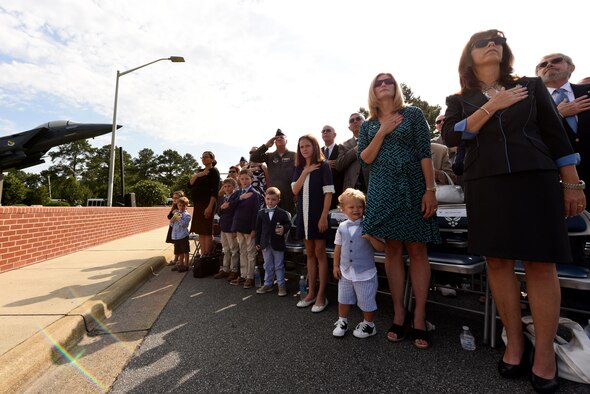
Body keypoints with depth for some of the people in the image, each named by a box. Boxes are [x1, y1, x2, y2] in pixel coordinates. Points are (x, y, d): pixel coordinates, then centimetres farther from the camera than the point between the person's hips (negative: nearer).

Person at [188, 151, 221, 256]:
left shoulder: (214, 171, -3)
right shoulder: (200, 172, 20)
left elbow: (215, 190, -13)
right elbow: (190, 185, 12)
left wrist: (210, 207, -21)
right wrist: (196, 176, -5)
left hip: (207, 204, -8)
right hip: (198, 204, 8)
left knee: (207, 232, -7)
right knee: (200, 232, 7)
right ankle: (202, 255, 12)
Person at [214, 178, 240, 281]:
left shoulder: (237, 196, -10)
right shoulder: (223, 198, 13)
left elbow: (237, 211, -18)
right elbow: (219, 213, 14)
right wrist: (221, 207, -6)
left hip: (232, 227, -7)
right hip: (223, 227, 7)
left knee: (234, 250, 3)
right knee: (226, 250, 16)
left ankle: (234, 271, 13)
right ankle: (225, 269, 25)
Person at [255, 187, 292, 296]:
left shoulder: (283, 213, -7)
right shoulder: (261, 213, 4)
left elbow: (288, 224, -3)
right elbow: (258, 228, 7)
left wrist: (284, 229, -26)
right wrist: (257, 242, 6)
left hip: (278, 244, -3)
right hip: (265, 244, 3)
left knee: (279, 266, 8)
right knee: (268, 266, 15)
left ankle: (281, 285, 19)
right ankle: (268, 284, 28)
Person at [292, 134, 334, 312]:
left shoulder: (323, 165, -4)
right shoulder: (299, 168, 11)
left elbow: (328, 193, -9)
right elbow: (295, 190, 0)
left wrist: (324, 216, -16)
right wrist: (305, 172, -9)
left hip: (317, 213, -5)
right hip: (303, 214, 5)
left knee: (320, 253, 1)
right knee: (309, 253, 11)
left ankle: (321, 296, 9)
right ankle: (311, 293, 20)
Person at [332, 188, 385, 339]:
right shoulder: (342, 227, -1)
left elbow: (381, 248, -13)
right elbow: (338, 247, 8)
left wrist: (370, 237, -29)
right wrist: (336, 266, 8)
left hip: (365, 273, -3)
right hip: (345, 272, 4)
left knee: (366, 303, 11)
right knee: (343, 299, 18)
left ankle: (368, 325, 35)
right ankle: (342, 322, 38)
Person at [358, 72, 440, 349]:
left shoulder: (413, 114, 6)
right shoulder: (368, 126, 14)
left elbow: (425, 153, -2)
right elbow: (364, 159, 2)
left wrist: (430, 190, -10)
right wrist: (382, 132, -7)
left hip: (412, 188, -2)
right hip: (383, 191, 2)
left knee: (416, 249, -2)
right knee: (392, 249, 3)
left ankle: (419, 318, 7)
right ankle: (399, 314, 13)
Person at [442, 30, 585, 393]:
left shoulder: (531, 86, 14)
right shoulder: (459, 100, 12)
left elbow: (556, 134, 9)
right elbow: (451, 136, -6)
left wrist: (572, 184, 3)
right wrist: (492, 106, -10)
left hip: (536, 179, 0)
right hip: (485, 185, 0)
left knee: (541, 263, -3)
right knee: (498, 261, 1)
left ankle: (545, 350, 11)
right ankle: (514, 342, 15)